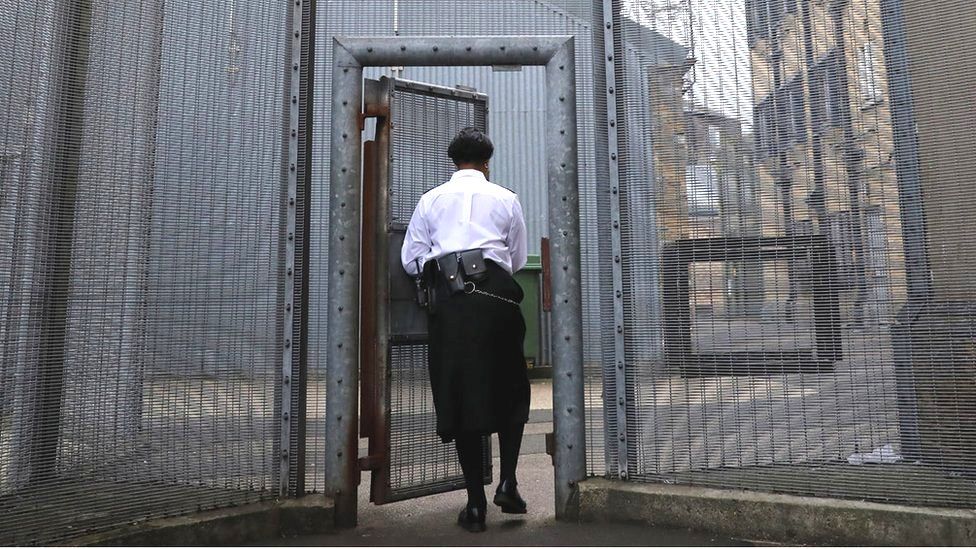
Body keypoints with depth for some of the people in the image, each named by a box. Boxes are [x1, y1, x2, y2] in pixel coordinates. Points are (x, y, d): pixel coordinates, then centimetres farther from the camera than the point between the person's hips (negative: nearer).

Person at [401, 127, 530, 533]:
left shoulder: (431, 200, 14)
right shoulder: (505, 199, 12)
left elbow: (411, 260, 12)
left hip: (448, 302, 1)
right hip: (495, 299, 0)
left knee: (458, 397, 4)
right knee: (510, 391, 15)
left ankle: (476, 502, 7)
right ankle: (507, 481, 4)